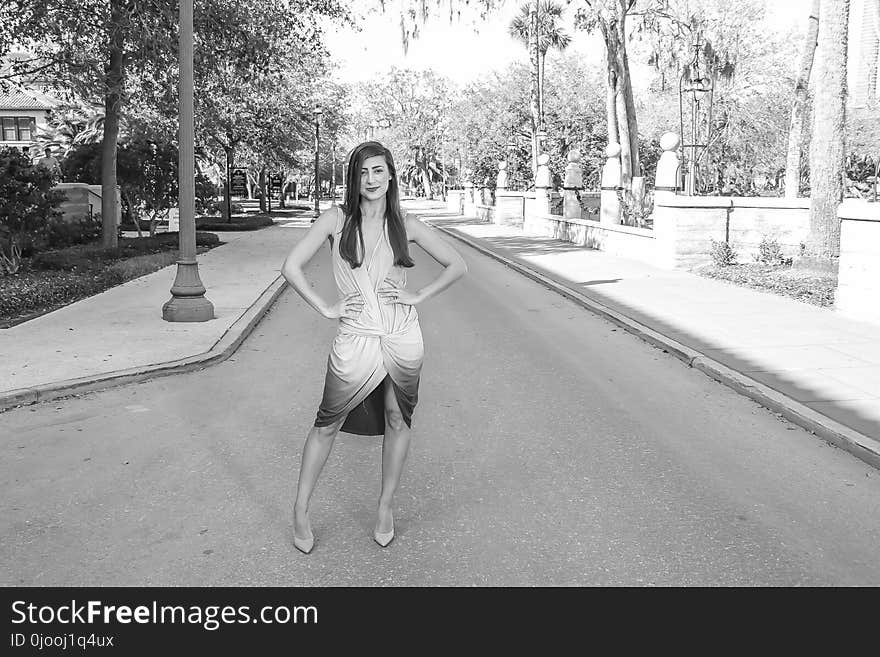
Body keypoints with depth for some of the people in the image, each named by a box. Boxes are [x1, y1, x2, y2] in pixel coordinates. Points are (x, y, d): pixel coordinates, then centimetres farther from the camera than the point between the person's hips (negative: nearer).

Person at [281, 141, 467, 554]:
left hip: (403, 337, 2)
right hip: (356, 338, -2)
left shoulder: (405, 225, 2)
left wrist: (418, 297, -1)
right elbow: (291, 266, -4)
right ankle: (300, 511, 24)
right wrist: (325, 308, -6)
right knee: (327, 425, 8)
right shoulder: (337, 219, -2)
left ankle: (385, 507, 30)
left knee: (397, 421, 12)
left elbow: (457, 265, 8)